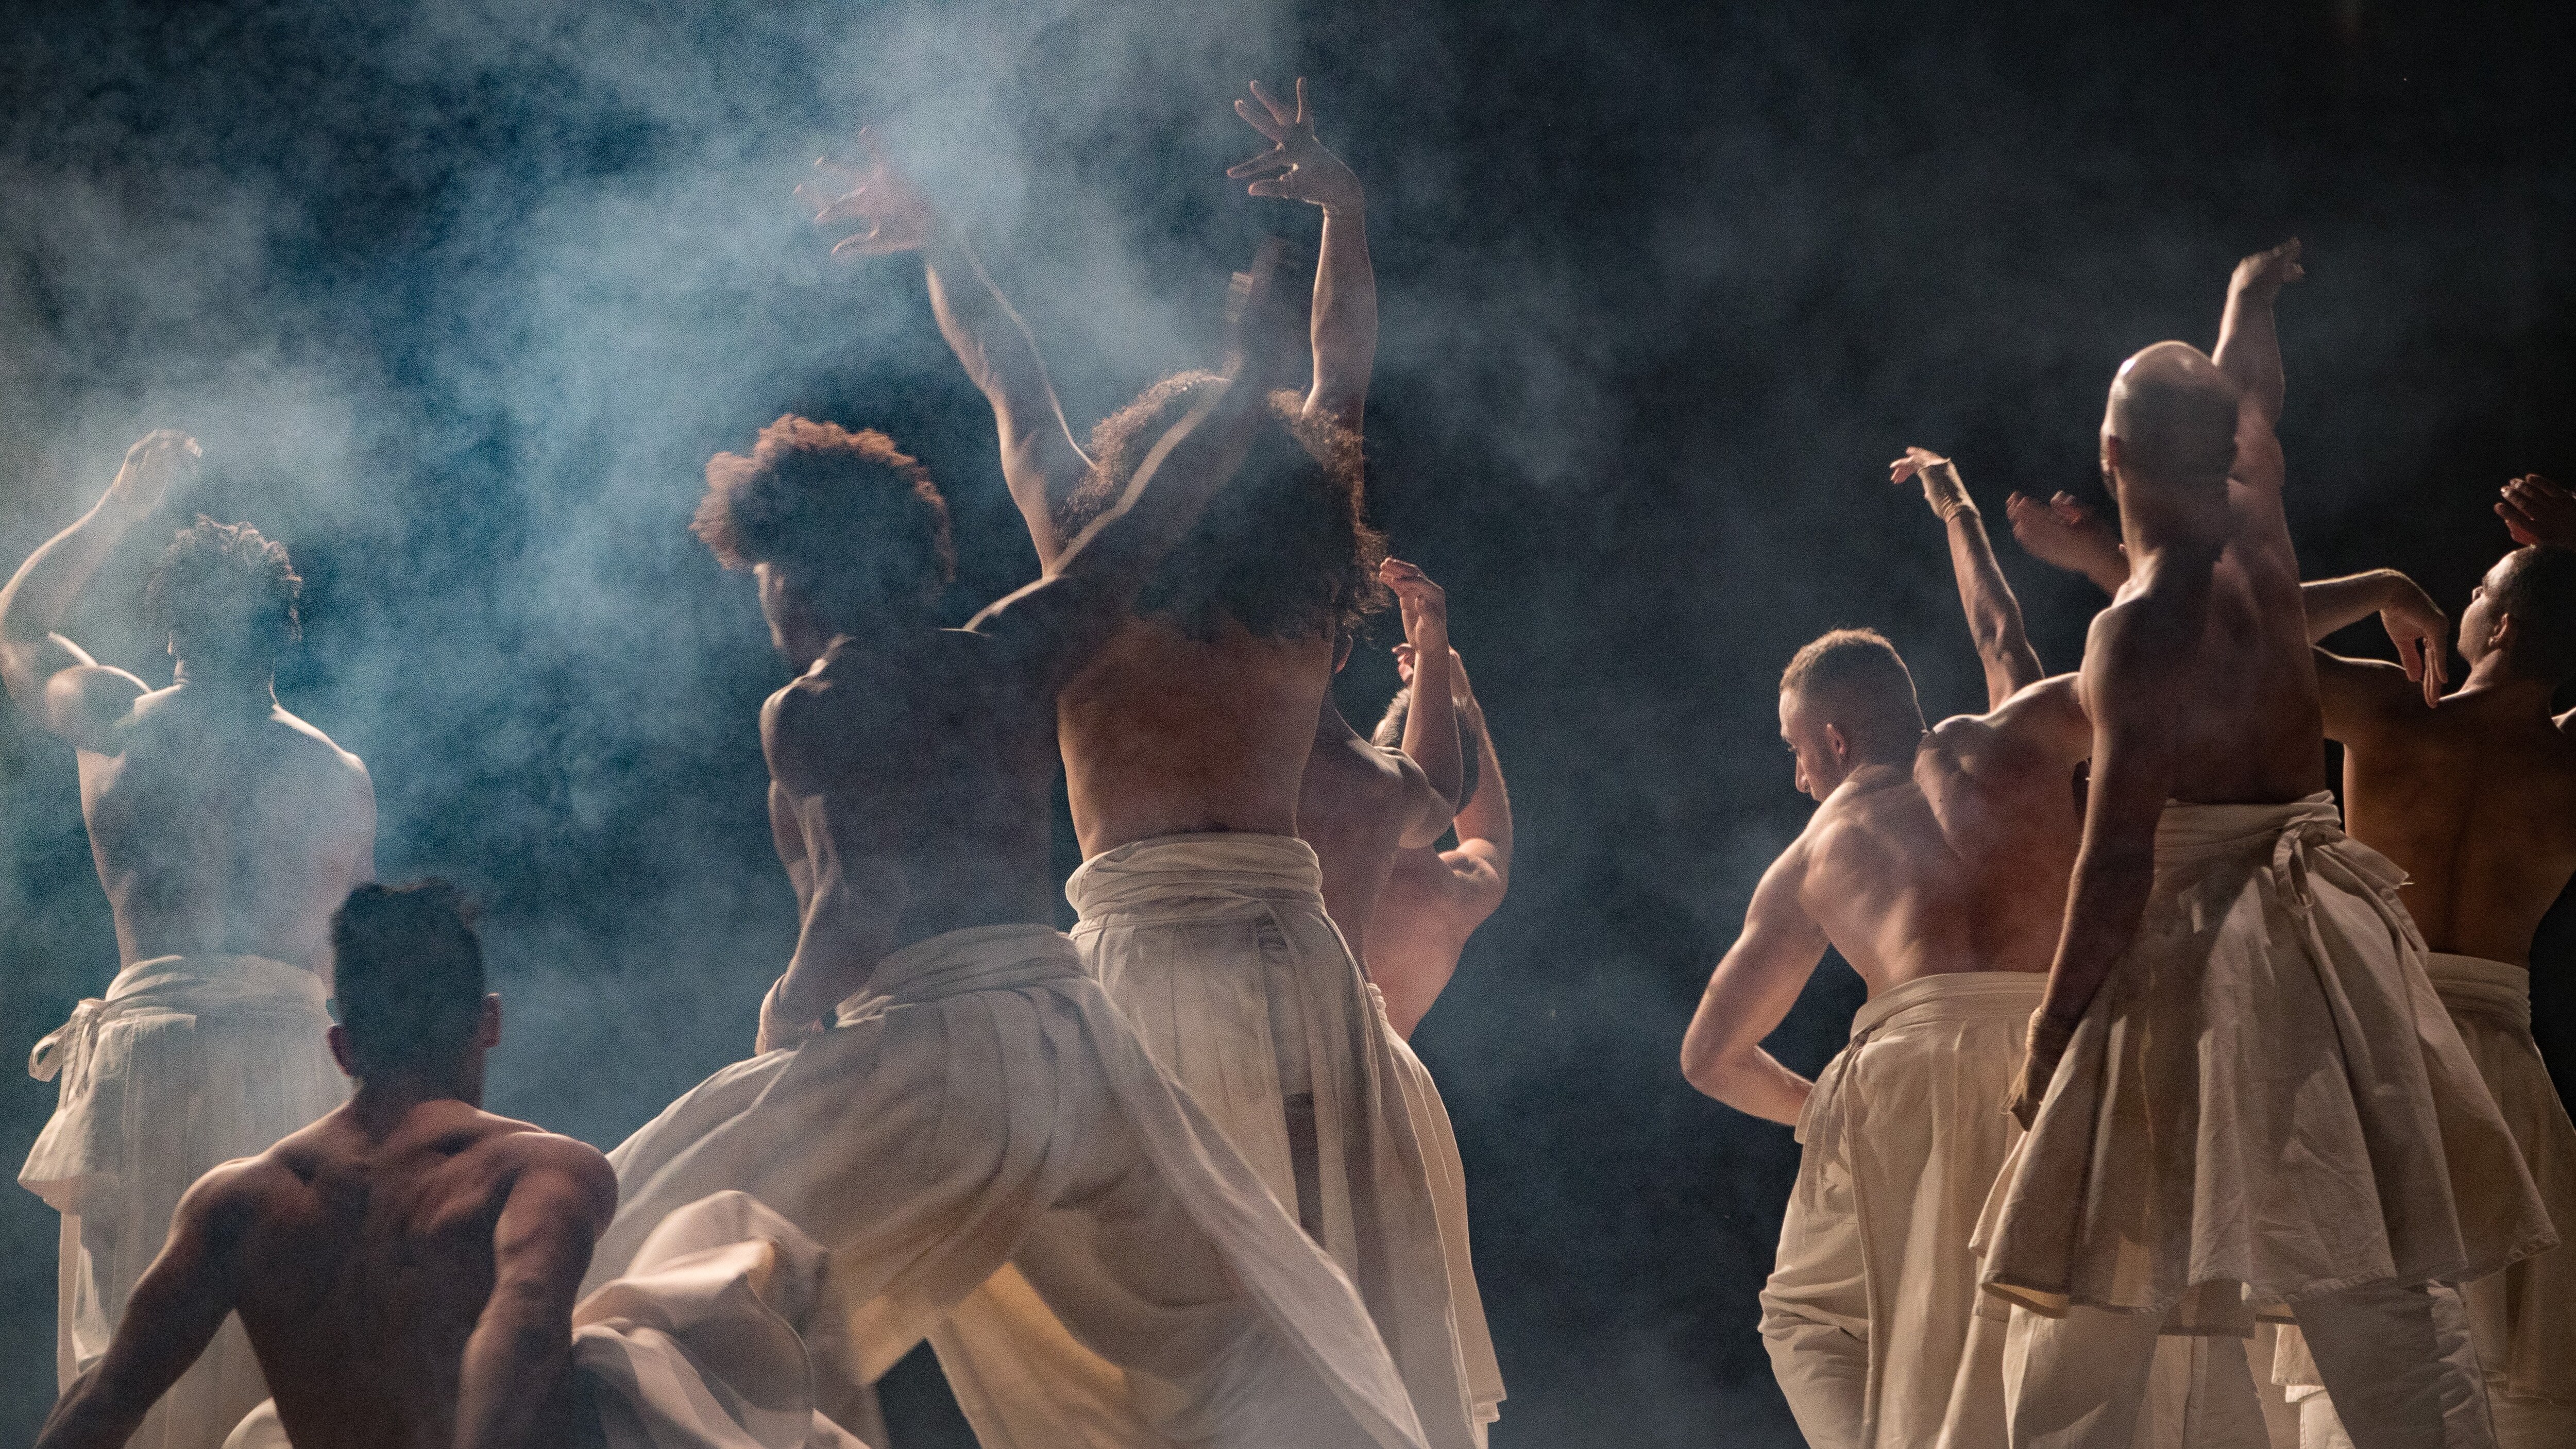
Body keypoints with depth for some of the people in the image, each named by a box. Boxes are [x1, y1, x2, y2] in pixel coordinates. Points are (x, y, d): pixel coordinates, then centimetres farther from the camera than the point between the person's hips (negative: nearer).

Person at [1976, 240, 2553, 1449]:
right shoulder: (2257, 532, 3)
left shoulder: (2138, 631, -15)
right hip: (2324, 930, 7)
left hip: (2192, 948, -6)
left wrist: (2049, 1034, -8)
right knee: (2387, 1306, 4)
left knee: (2084, 1311, 4)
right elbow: (2251, 402, 26)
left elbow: (2119, 860, -16)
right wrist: (2249, 303, 47)